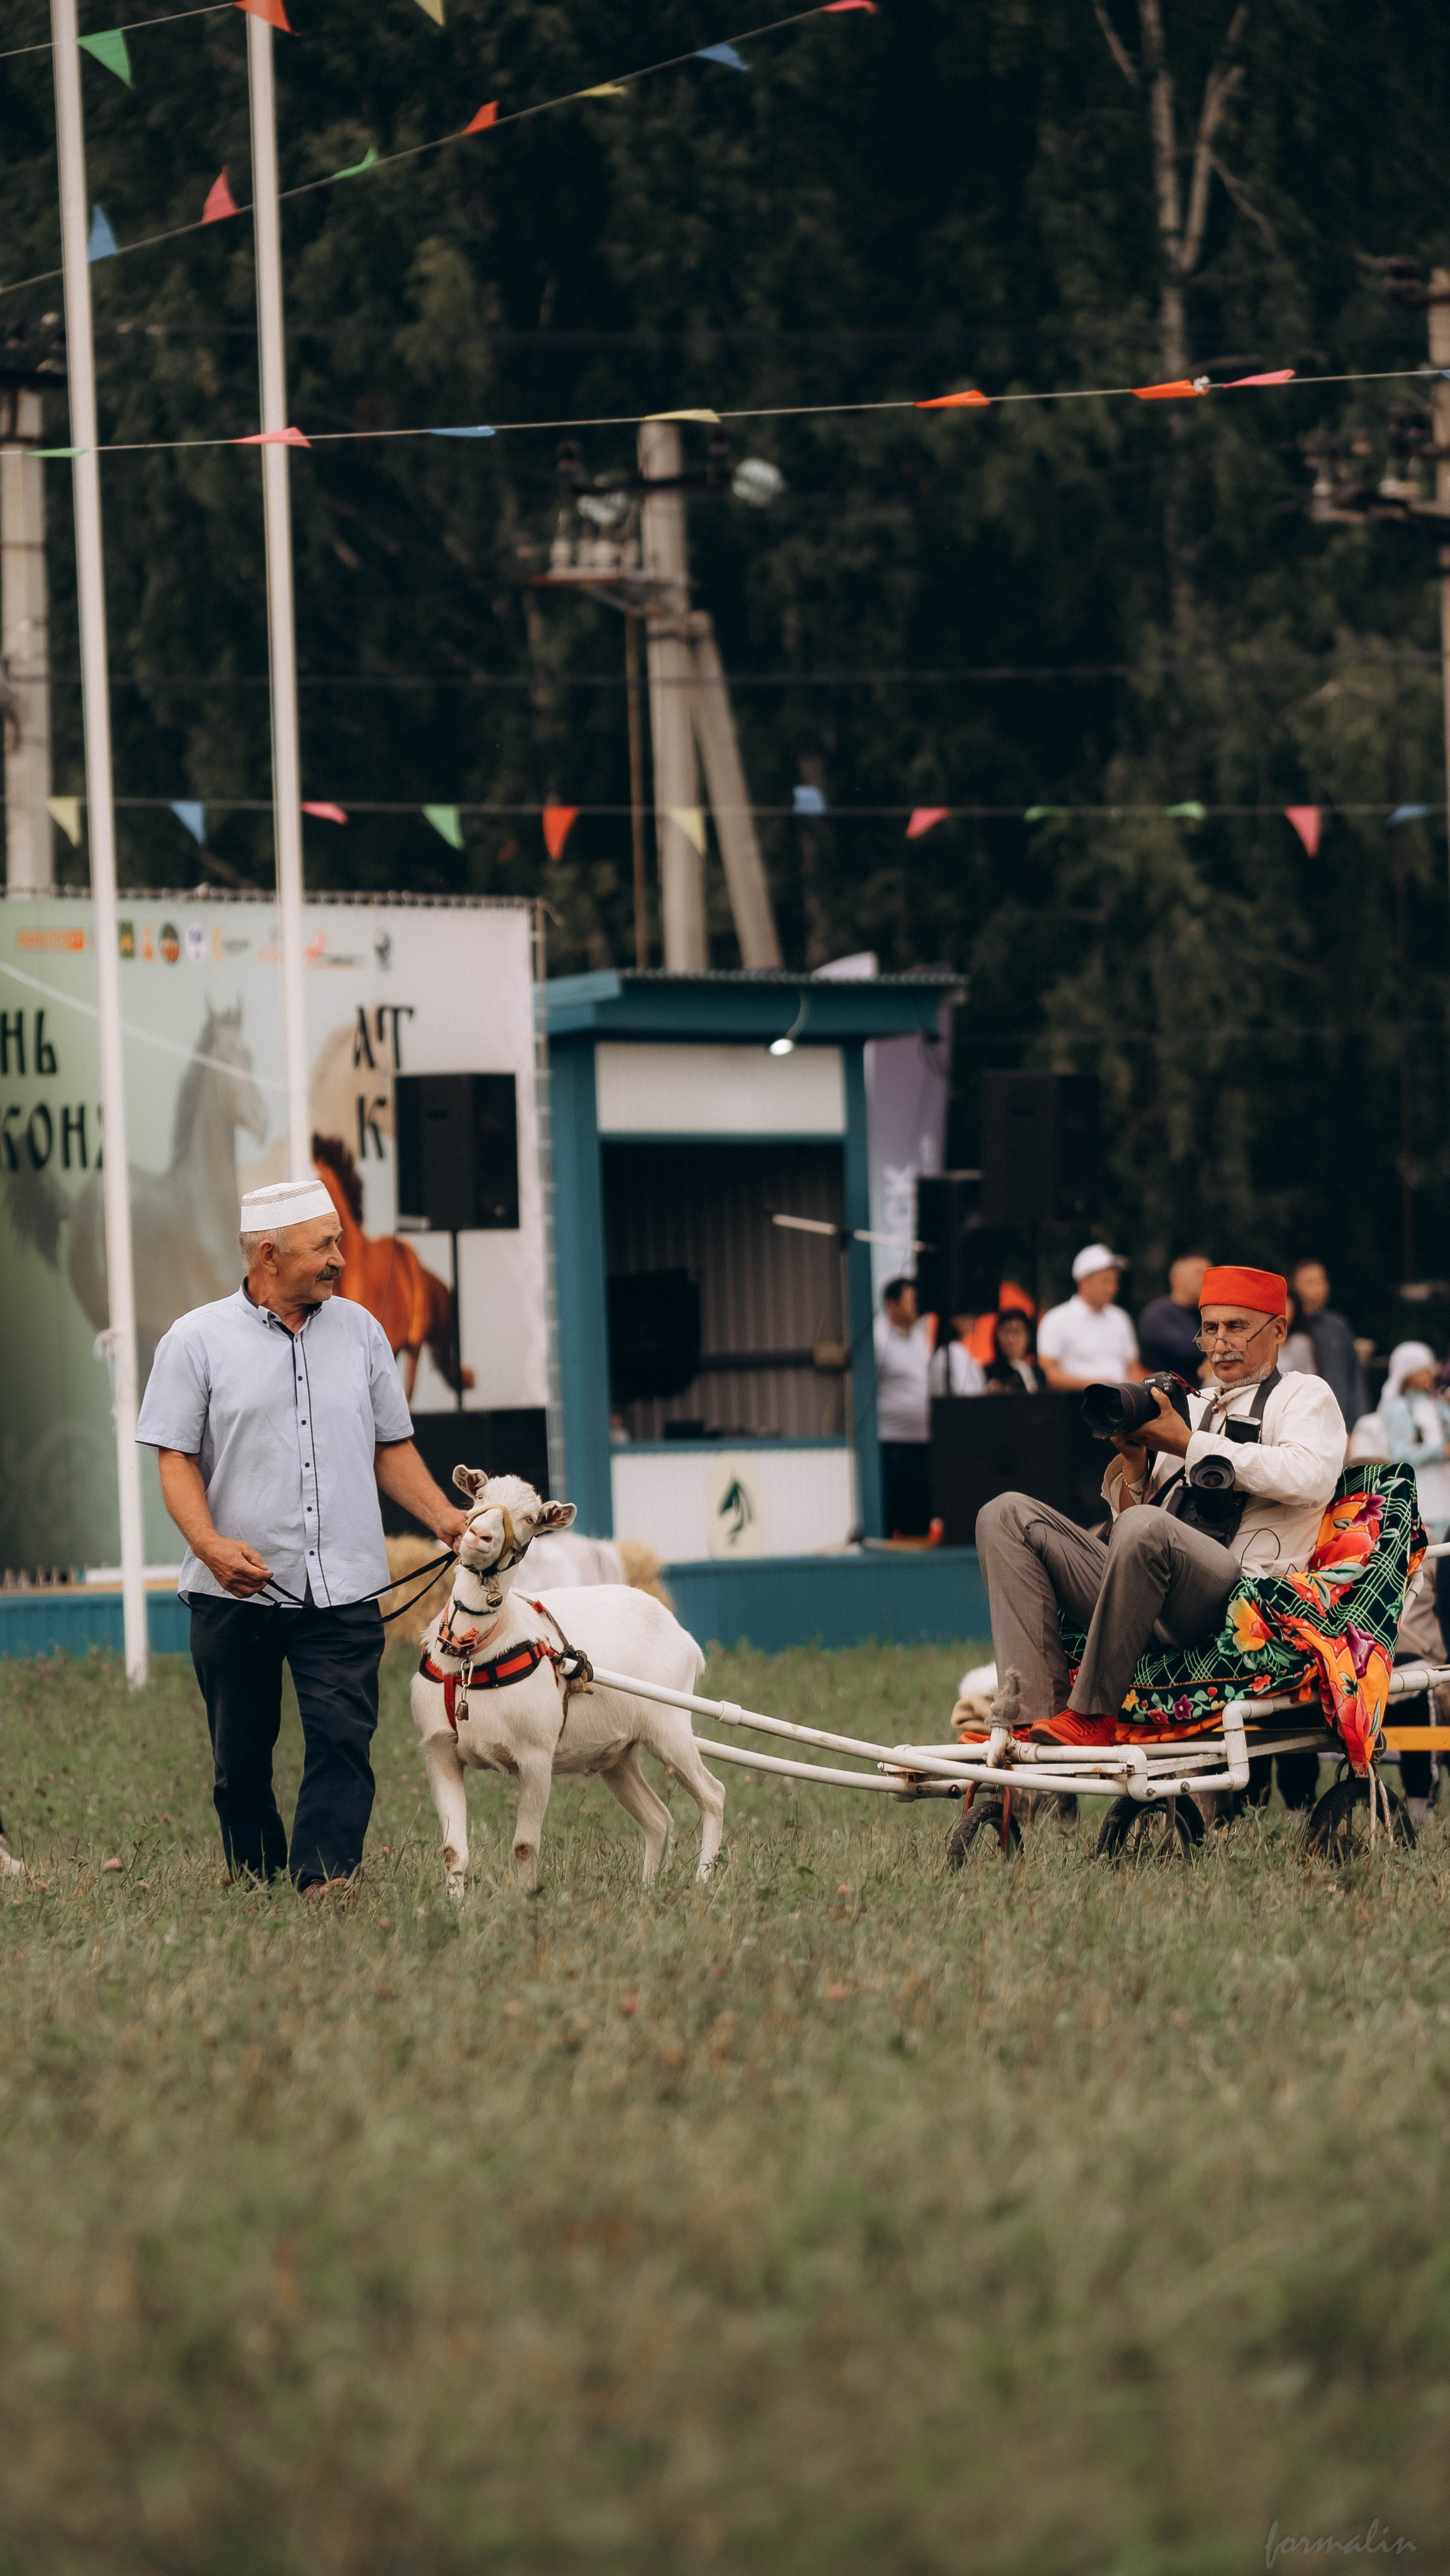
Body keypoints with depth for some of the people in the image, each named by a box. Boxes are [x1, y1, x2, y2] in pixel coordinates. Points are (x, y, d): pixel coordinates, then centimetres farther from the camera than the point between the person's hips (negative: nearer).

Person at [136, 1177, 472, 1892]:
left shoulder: (358, 1331, 11)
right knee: (240, 1756, 6)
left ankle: (323, 1879, -18)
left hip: (342, 1590, 1)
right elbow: (176, 1459, -2)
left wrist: (447, 1520, 3)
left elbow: (390, 1448, 17)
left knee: (343, 1738, -13)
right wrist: (210, 1544, -19)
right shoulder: (197, 1341, 1)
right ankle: (253, 1883, 19)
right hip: (235, 1592, -1)